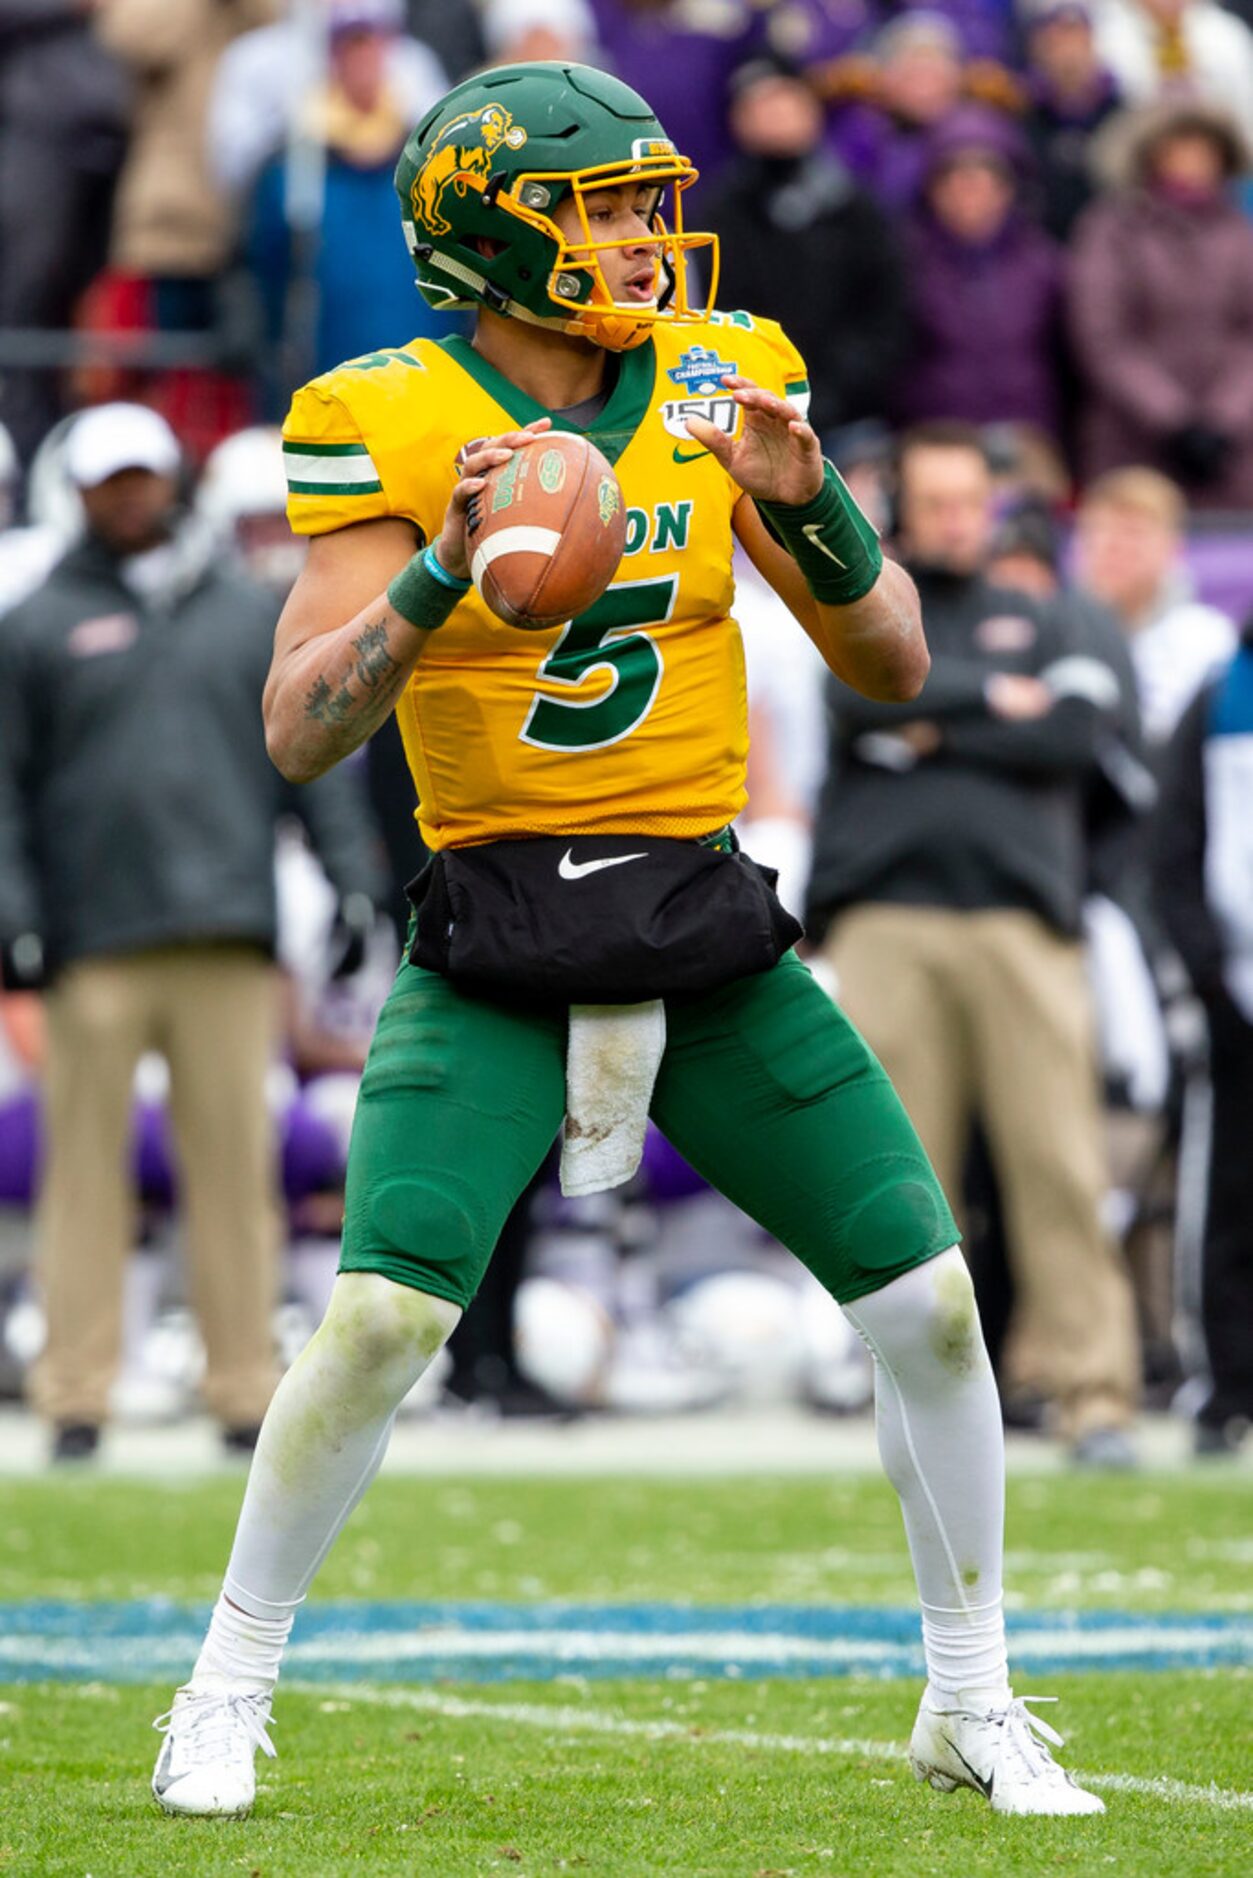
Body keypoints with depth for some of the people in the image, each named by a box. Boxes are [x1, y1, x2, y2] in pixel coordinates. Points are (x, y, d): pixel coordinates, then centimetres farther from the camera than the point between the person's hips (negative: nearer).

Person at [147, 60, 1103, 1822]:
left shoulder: (725, 381, 3)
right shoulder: (390, 424, -7)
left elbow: (895, 665, 1)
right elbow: (300, 733, -15)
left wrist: (805, 501, -18)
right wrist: (442, 577, -30)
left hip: (712, 938, 3)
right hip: (493, 953, -3)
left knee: (930, 1299, -2)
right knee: (385, 1311, -18)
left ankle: (972, 1709, 16)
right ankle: (224, 1702, 1)